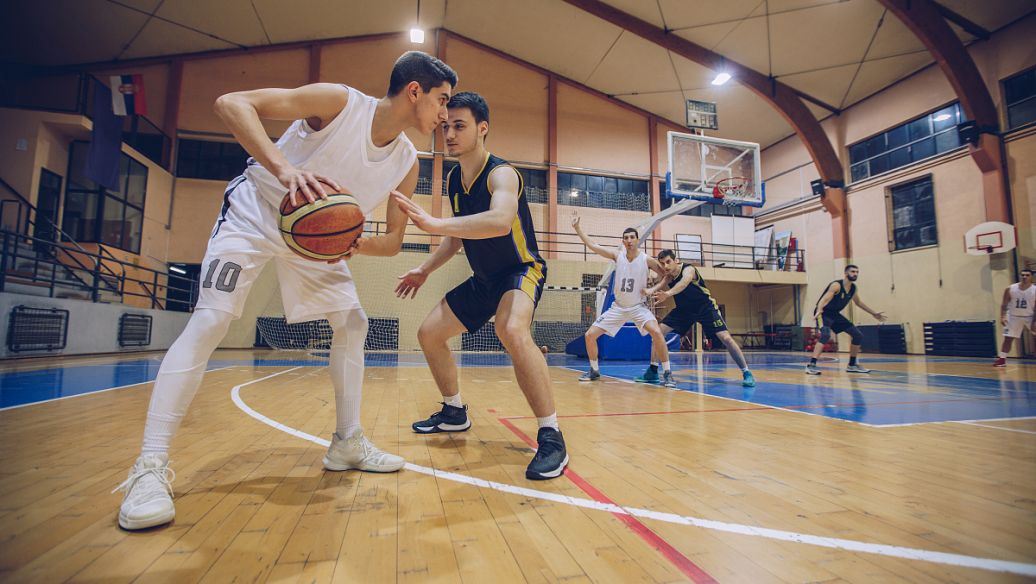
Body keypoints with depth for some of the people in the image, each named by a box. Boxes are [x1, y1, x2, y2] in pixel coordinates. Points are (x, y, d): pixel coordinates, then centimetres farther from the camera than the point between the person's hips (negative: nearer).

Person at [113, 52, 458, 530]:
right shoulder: (339, 102, -22)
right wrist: (283, 168, -41)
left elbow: (393, 241, -4)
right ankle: (149, 467, -9)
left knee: (352, 322, -1)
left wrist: (351, 243, -25)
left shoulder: (407, 164, -8)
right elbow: (232, 103, -25)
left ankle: (347, 443, 11)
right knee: (210, 318, -17)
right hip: (255, 211, -5)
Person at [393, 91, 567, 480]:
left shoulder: (501, 174, -22)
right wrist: (426, 269, 11)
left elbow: (500, 221, -45)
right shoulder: (453, 180, 3)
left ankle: (552, 437, -27)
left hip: (521, 271, -8)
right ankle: (454, 412, 29)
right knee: (429, 333, 9)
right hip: (483, 280, 9)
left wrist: (434, 224, -53)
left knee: (512, 331, -39)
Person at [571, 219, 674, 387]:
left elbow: (666, 277, -1)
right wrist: (577, 228, -7)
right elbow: (592, 245, -4)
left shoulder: (647, 260, -11)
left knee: (656, 332, -30)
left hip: (638, 306, -3)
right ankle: (594, 371, 18)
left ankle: (667, 373, -14)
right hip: (618, 307, 3)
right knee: (590, 335, -3)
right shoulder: (617, 256, -5)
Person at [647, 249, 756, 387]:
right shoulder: (668, 276, -8)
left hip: (706, 307, -5)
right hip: (684, 309, 5)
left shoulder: (688, 269, -26)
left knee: (725, 338, -17)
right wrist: (647, 292, -53)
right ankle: (653, 370, 1)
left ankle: (746, 372, -2)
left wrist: (668, 293, -69)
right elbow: (657, 287, -28)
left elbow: (684, 282, -49)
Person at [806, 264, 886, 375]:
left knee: (858, 335, 9)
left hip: (835, 314, 9)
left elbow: (858, 302, 24)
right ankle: (811, 365, -33)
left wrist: (874, 314, 29)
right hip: (824, 313, -9)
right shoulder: (836, 285, -20)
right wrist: (818, 311, -52)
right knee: (826, 335, -32)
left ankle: (852, 365, 22)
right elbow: (823, 300, -33)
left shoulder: (854, 288, 4)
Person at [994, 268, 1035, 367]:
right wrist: (1002, 317, -10)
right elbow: (1004, 304, 0)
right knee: (1007, 339, 1)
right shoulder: (1010, 289, -7)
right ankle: (1001, 359, 6)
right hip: (1014, 317, 1)